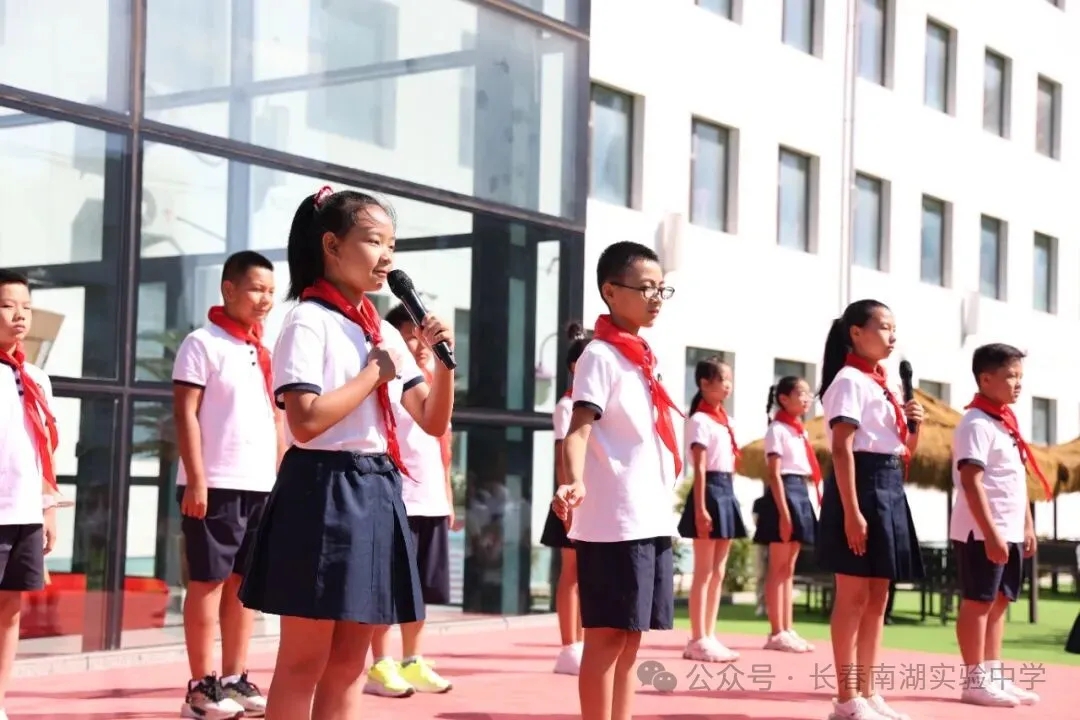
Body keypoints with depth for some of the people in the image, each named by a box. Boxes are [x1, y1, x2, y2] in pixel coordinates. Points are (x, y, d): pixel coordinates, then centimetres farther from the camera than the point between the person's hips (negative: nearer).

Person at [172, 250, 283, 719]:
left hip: (261, 486, 7)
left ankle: (235, 679, 17)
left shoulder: (266, 351, 15)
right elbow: (185, 414, -10)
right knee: (209, 581, -1)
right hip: (216, 485, -7)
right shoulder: (203, 344, -6)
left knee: (245, 582, 9)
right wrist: (197, 480, -16)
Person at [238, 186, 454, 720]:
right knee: (304, 661, -2)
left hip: (377, 493, 7)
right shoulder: (309, 322, -8)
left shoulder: (386, 332, 14)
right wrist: (375, 373, -12)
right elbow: (306, 422, -20)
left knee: (349, 662, 10)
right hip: (323, 491, -7)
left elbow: (434, 422, 14)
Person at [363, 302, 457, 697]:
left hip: (432, 501, 7)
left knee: (421, 589, 11)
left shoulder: (433, 381, 15)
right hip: (394, 500, -7)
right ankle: (380, 666, 5)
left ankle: (412, 663, 19)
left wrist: (448, 498, 17)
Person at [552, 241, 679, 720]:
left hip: (652, 519, 8)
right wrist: (575, 483, -38)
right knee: (608, 636, -4)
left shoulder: (644, 356, 17)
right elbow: (579, 429, -20)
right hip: (613, 522, -8)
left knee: (631, 637, 12)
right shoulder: (600, 355, -8)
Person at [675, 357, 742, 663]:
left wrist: (727, 497, 12)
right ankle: (698, 640, -2)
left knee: (718, 571, 9)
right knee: (704, 572, -5)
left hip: (727, 491, 9)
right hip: (710, 492, -9)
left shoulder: (725, 420, 16)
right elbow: (699, 467, -15)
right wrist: (700, 509, -19)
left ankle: (708, 637, 14)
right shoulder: (700, 420, -9)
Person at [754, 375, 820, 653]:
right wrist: (783, 512, -21)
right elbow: (774, 474, -14)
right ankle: (777, 633, -4)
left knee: (789, 569, 9)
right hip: (784, 492, -9)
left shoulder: (801, 430, 16)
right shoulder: (777, 429, -9)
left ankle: (787, 630, 11)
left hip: (801, 492, 9)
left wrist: (808, 500, 13)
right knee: (778, 569, -6)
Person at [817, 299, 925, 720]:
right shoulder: (849, 381, -9)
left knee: (877, 598, 10)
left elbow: (903, 451, 24)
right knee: (854, 597, -5)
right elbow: (842, 450, -17)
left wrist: (913, 425, 4)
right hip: (862, 485, -9)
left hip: (889, 487, 9)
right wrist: (851, 511, -24)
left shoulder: (884, 384, 17)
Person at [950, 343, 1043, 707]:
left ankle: (993, 675, 17)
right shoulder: (976, 424, -13)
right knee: (978, 602, -3)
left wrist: (1028, 526, 16)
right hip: (981, 532, -9)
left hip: (1010, 532, 9)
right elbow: (971, 482, -19)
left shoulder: (1008, 423, 15)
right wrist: (990, 533, -23)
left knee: (999, 602, 11)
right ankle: (975, 680, 2)